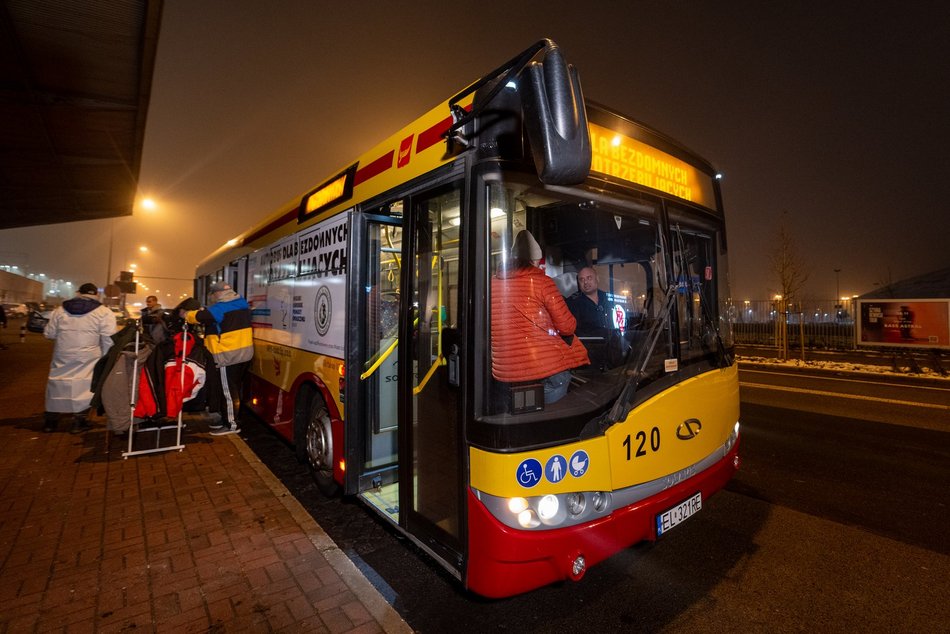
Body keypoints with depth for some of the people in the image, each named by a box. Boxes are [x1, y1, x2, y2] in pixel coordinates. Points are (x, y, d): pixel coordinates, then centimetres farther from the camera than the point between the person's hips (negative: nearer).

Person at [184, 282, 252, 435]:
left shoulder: (220, 308, -15)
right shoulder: (242, 303, 9)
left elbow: (199, 316, -9)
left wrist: (186, 314, 12)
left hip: (228, 356, -9)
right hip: (245, 353, 9)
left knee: (227, 391, 0)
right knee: (234, 388, 18)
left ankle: (231, 424, 8)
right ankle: (226, 417, 31)